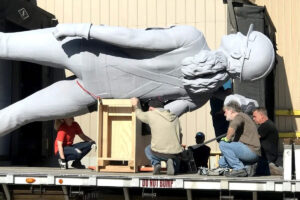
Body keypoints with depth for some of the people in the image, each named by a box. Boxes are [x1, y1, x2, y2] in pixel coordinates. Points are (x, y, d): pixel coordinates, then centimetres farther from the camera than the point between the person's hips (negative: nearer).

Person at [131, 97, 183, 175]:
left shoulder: (150, 115, 1)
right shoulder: (175, 118, 12)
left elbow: (140, 114, 23)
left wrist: (136, 105, 44)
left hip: (159, 153, -2)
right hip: (175, 153, 2)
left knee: (148, 149, 34)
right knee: (175, 168, 34)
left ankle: (156, 164, 6)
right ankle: (170, 162, -1)